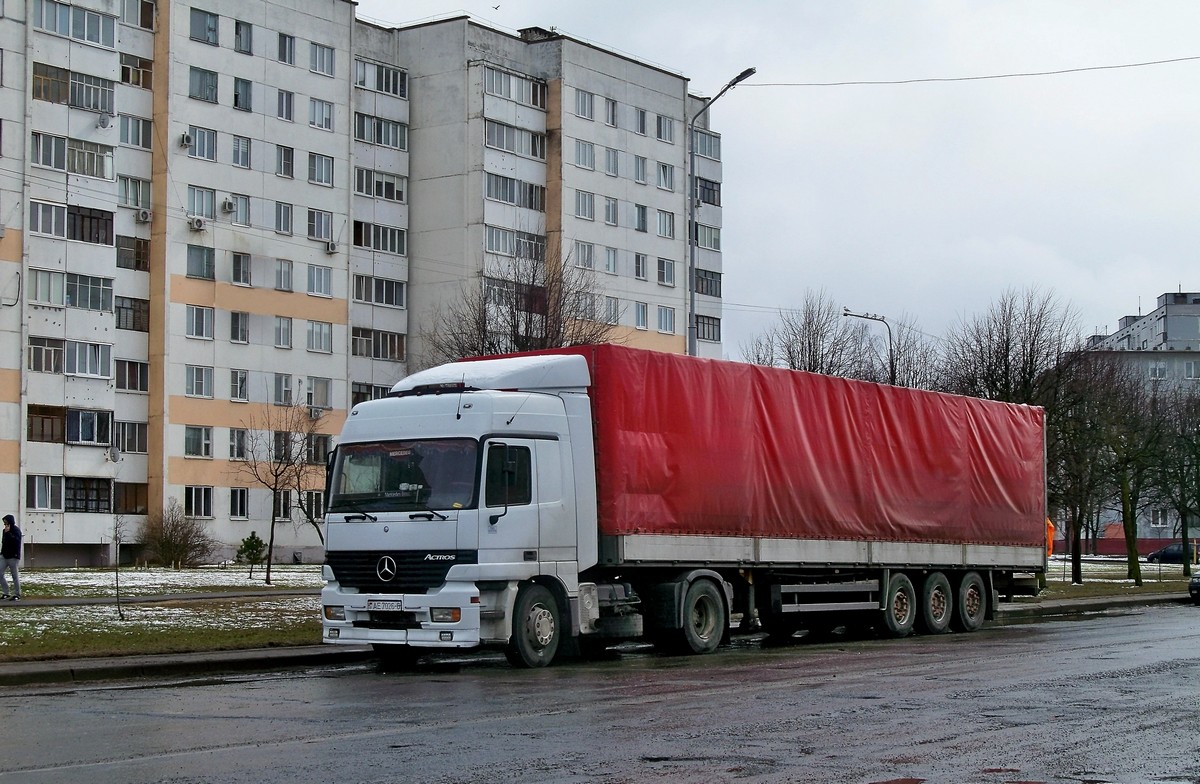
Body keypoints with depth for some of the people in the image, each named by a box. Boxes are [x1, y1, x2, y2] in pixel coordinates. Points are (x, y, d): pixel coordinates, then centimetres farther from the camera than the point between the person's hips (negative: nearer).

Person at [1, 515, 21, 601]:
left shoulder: (16, 530, -10)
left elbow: (15, 541, -25)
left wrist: (8, 533, -24)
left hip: (13, 557, -7)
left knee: (15, 576, -1)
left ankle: (17, 594, 8)